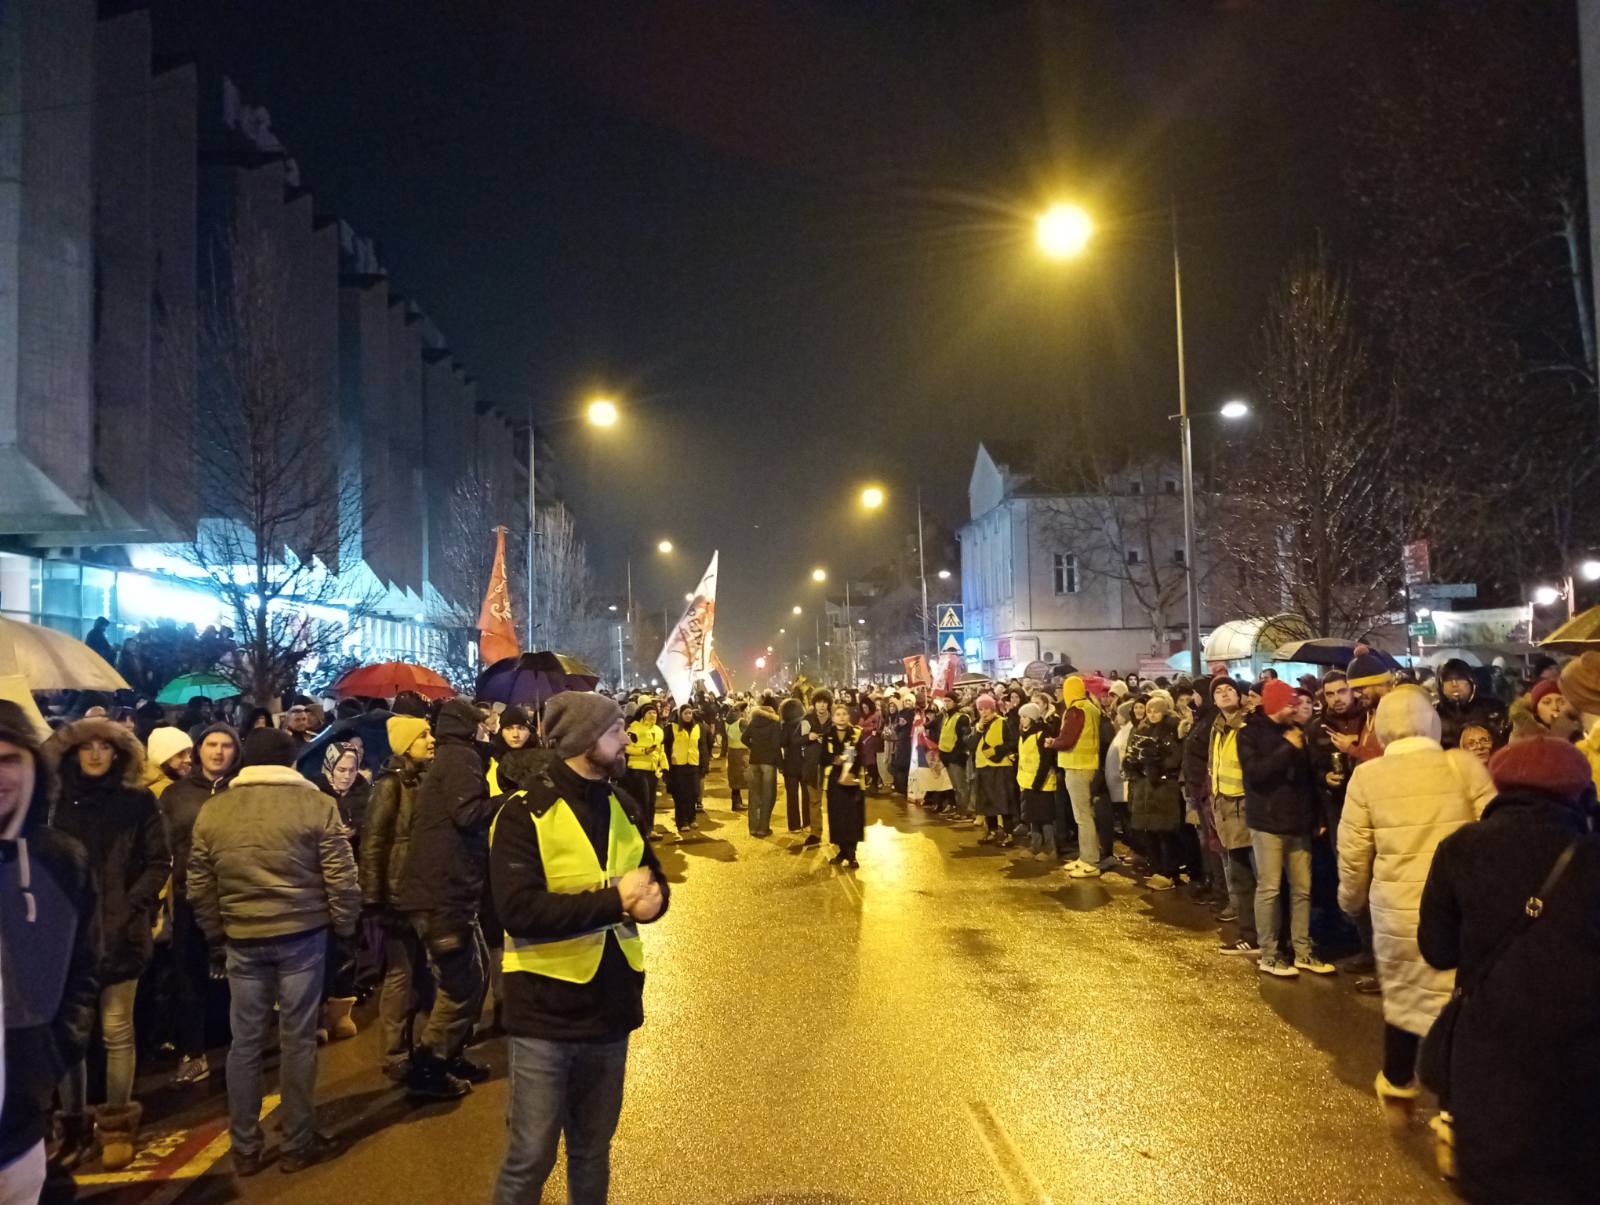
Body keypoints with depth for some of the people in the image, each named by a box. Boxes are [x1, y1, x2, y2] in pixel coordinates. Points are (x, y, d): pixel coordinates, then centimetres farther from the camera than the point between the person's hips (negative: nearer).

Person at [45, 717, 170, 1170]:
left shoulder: (138, 802, 1)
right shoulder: (58, 802, 6)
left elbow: (159, 863, 1)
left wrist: (129, 908, -10)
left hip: (118, 933, -2)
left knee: (116, 1031, 3)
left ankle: (116, 1124, 13)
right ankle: (72, 1124, 18)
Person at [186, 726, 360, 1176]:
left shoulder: (212, 810, 3)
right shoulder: (316, 804, -8)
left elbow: (199, 888, 9)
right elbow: (341, 878, -7)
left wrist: (217, 937, 21)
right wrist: (345, 928, 7)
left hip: (241, 940, 3)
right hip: (302, 936, -3)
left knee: (246, 1043, 11)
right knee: (298, 1040, 6)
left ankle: (245, 1149, 19)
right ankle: (298, 1144, 15)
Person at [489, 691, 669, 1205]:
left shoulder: (623, 807, 7)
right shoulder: (524, 812, -14)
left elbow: (654, 882, 8)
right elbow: (519, 910, -24)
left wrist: (650, 898, -16)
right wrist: (615, 901, -22)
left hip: (611, 1006, 6)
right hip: (546, 1010, -6)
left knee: (593, 1150, 19)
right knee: (530, 1156, 4)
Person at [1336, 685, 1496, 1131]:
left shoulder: (1366, 776, -2)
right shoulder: (1464, 765, -5)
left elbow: (1353, 853, 2)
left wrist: (1350, 898, 19)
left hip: (1396, 909, 2)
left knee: (1402, 996, 20)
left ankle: (1397, 1090, 39)